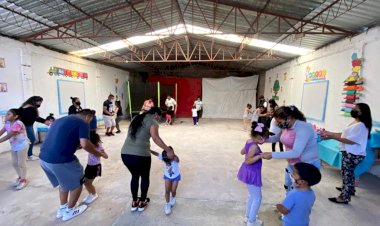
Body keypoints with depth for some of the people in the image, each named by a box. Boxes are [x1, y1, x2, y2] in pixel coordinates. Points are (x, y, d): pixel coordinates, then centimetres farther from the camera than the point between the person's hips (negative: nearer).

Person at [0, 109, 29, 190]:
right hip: (14, 146, 8)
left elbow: (9, 135, -26)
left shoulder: (18, 123, -23)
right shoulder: (7, 123, 3)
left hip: (22, 145, -8)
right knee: (14, 163, 17)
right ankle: (20, 177, 35)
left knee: (21, 163, 2)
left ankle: (24, 180, 17)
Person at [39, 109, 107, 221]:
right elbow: (85, 144, -17)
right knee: (77, 182, 15)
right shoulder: (83, 123, -6)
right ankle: (69, 211, 31)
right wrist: (99, 153, -3)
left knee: (65, 181, 30)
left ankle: (62, 208, 43)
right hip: (59, 160, -9)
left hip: (43, 158, 9)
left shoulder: (62, 119, 21)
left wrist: (76, 144, 32)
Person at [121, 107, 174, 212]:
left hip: (125, 153, 6)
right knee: (145, 177, 21)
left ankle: (134, 203, 40)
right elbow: (155, 138, -20)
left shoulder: (137, 118, 19)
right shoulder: (152, 121, -3)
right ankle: (142, 203, 37)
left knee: (135, 176, 29)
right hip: (140, 155, -6)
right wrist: (168, 150, -16)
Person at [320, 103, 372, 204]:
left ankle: (344, 198, 15)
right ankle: (349, 189, 45)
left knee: (347, 174, 2)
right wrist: (330, 133, 4)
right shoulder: (356, 123, 9)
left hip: (353, 155, -10)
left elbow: (350, 141, -28)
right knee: (348, 173, 25)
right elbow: (345, 134, 12)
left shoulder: (360, 125, -24)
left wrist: (332, 136, -29)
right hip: (350, 153, 10)